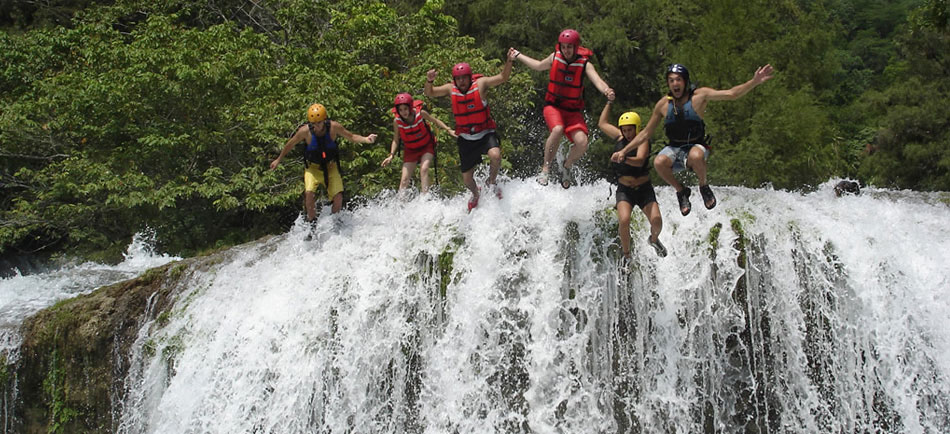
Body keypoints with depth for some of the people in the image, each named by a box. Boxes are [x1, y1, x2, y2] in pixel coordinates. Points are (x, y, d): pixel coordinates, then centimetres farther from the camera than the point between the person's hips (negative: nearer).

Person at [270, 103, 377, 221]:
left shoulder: (334, 127, -19)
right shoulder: (305, 131, -21)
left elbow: (351, 137, -4)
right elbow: (290, 144, -3)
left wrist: (365, 139, -24)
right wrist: (278, 160, 8)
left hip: (331, 167, 1)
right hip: (312, 168, -1)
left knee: (338, 197, -10)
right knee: (309, 193, -24)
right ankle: (311, 223, -6)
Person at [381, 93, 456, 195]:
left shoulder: (420, 113, -21)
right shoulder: (397, 121, -17)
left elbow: (435, 121, -3)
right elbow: (396, 140, -5)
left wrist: (449, 130, -10)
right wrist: (391, 155, -14)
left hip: (426, 147, -1)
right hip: (411, 150, 2)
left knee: (424, 169, -25)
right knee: (404, 179, -5)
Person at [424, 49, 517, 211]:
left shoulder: (480, 84, -12)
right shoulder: (451, 89, -5)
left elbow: (502, 77, -16)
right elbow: (430, 93, 0)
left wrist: (509, 61, -33)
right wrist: (429, 81, -21)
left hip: (486, 133, -3)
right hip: (466, 138, 3)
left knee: (495, 155, -35)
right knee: (466, 178, 8)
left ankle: (491, 183, -3)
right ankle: (475, 194, 46)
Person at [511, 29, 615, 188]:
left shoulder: (585, 64, -9)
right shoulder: (555, 57, -2)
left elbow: (597, 81, -26)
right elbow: (539, 66, 21)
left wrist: (606, 90, -50)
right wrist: (518, 55, 31)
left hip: (573, 110, 0)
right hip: (553, 106, 0)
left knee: (582, 142, -22)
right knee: (557, 129, -34)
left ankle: (567, 167, 9)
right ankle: (545, 168, -18)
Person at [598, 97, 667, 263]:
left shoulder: (643, 141, -8)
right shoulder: (620, 137, 7)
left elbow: (640, 161, -27)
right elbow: (602, 124, 23)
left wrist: (624, 158, -45)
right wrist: (609, 102, 24)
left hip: (644, 189, -2)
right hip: (624, 190, 2)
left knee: (656, 220, -18)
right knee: (624, 220, -25)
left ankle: (654, 240, 18)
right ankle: (626, 254, -6)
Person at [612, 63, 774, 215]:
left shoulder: (699, 96, -6)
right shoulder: (663, 104, 1)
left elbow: (731, 94, -15)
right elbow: (646, 133, 9)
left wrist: (755, 82, -30)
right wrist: (624, 151, 3)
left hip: (696, 146, -3)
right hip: (674, 149, 3)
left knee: (695, 156, -40)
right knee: (659, 162, -32)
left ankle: (704, 186, -7)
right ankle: (681, 191, -2)